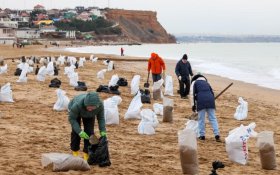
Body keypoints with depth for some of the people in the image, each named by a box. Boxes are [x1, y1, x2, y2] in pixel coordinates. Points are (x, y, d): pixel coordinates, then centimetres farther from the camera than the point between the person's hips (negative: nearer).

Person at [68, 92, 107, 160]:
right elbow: (71, 118, -31)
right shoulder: (77, 105, -45)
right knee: (76, 131, -9)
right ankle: (75, 151, 11)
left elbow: (101, 118, -18)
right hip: (75, 111, -2)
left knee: (89, 132, -9)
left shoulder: (100, 105, -36)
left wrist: (103, 131, -29)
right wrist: (79, 131, -39)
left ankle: (87, 154, 2)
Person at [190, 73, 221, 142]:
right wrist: (212, 102, 27)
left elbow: (193, 93, 7)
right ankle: (217, 135, -6)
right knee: (213, 118, 2)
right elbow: (212, 92, 25)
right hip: (210, 100, 4)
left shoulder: (194, 82, 20)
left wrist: (193, 104, 6)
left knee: (201, 119, 5)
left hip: (201, 100, -3)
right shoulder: (206, 83, 32)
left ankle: (202, 135, 7)